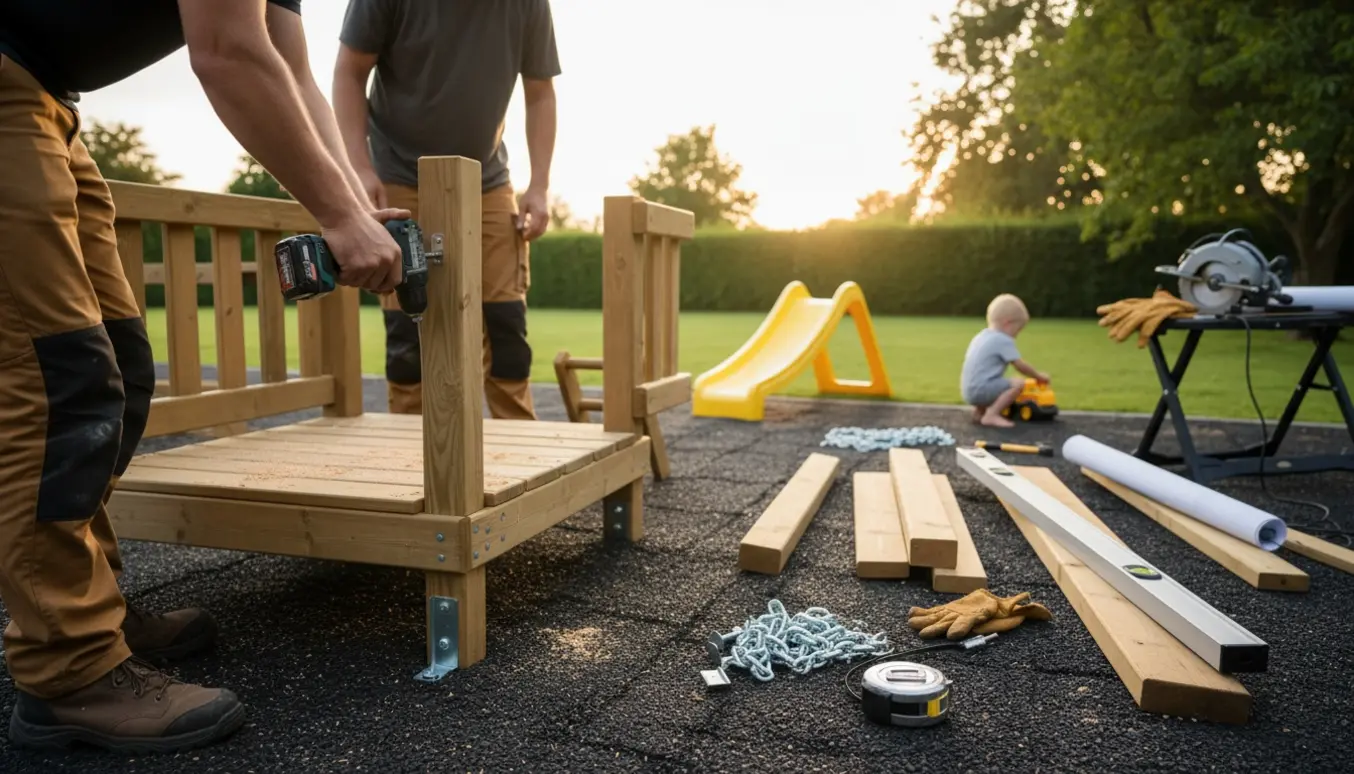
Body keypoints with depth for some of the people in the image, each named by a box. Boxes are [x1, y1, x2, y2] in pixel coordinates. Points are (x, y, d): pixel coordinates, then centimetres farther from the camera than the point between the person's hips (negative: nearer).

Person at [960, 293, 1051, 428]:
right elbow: (1020, 366, -9)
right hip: (981, 390, -10)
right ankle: (991, 415, -17)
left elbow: (967, 357, 25)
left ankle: (979, 411, 15)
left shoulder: (981, 336, 18)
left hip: (968, 392, 10)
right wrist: (1039, 376, 7)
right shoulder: (1004, 341, -9)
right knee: (1018, 383, -15)